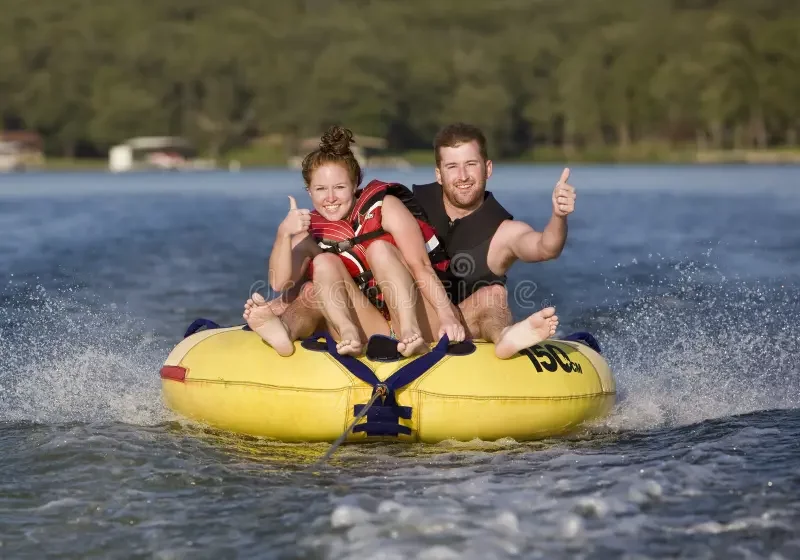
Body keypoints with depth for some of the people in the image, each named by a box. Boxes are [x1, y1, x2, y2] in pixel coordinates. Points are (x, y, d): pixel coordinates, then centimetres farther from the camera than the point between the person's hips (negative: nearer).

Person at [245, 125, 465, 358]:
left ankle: (411, 332, -39)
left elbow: (420, 266, -14)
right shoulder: (311, 231, 5)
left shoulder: (384, 207, -3)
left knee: (379, 248, -19)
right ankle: (348, 334, -38)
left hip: (418, 316, -3)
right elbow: (280, 283, -10)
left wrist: (447, 316, -28)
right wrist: (283, 234, -27)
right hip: (374, 331, 3)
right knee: (323, 263, -12)